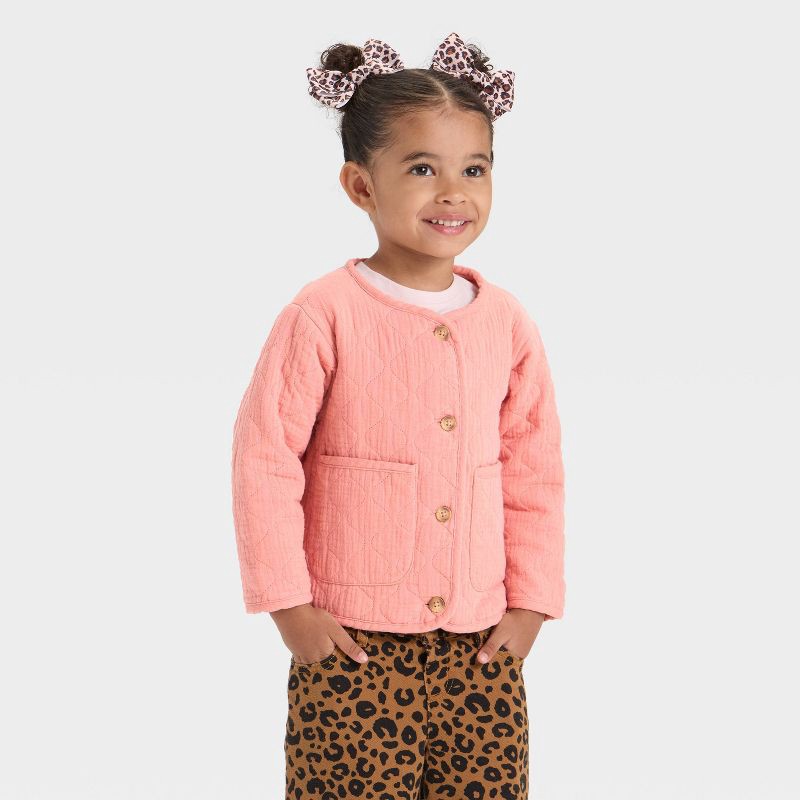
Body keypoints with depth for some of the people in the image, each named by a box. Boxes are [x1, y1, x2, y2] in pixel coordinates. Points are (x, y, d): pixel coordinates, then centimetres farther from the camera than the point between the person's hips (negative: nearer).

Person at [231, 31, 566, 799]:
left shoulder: (506, 323, 4)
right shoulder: (324, 315, -10)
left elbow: (535, 474, 10)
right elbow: (264, 459, -8)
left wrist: (530, 600, 5)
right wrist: (288, 604, -8)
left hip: (482, 646, 4)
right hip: (354, 644, -4)